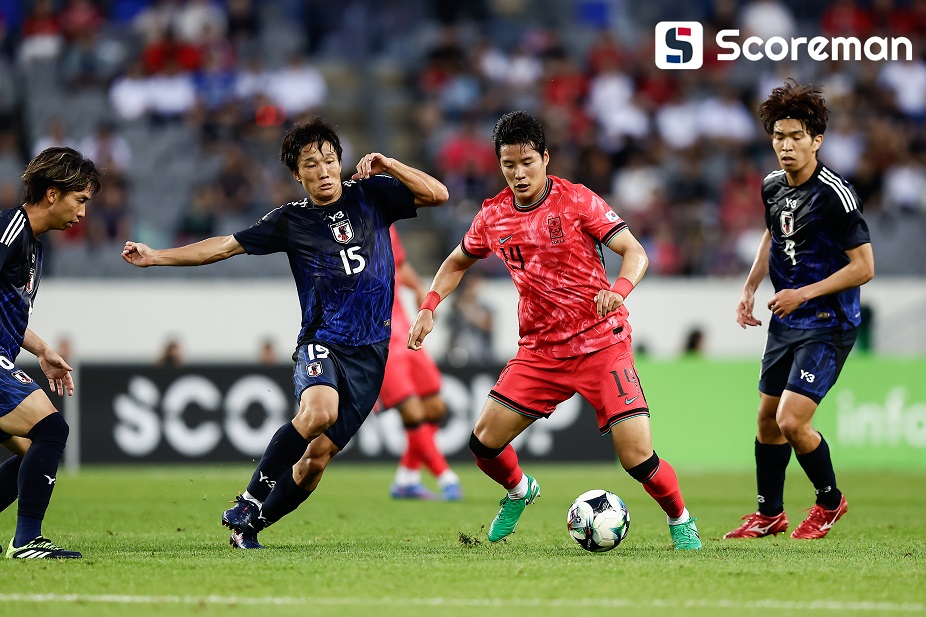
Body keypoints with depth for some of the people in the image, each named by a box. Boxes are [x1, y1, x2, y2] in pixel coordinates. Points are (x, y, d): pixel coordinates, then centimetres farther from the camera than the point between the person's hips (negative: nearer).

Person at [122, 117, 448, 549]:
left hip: (370, 352, 2)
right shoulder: (290, 221, 5)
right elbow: (226, 246, 7)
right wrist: (156, 257, 2)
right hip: (321, 342, -2)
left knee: (319, 454, -5)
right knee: (318, 411, -33)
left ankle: (249, 526, 14)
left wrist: (387, 166, -6)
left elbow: (437, 194, 6)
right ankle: (250, 500, -19)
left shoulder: (371, 195, 9)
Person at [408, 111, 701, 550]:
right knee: (484, 442, -1)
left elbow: (635, 252, -14)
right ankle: (519, 491, 33)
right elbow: (458, 262, 21)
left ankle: (681, 521, 11)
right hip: (540, 349, 4)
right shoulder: (493, 216, 2)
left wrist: (618, 290, -34)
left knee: (636, 455, -16)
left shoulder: (577, 201, -11)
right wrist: (428, 308, 6)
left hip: (601, 344, -4)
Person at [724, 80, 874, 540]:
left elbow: (863, 267, -19)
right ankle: (770, 514, 29)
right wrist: (750, 288, 13)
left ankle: (830, 501, 10)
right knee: (767, 417, 13)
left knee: (792, 420, -15)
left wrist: (804, 294, -21)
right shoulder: (773, 186, 3)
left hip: (828, 325, -8)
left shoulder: (835, 194, -20)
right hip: (785, 322, 8)